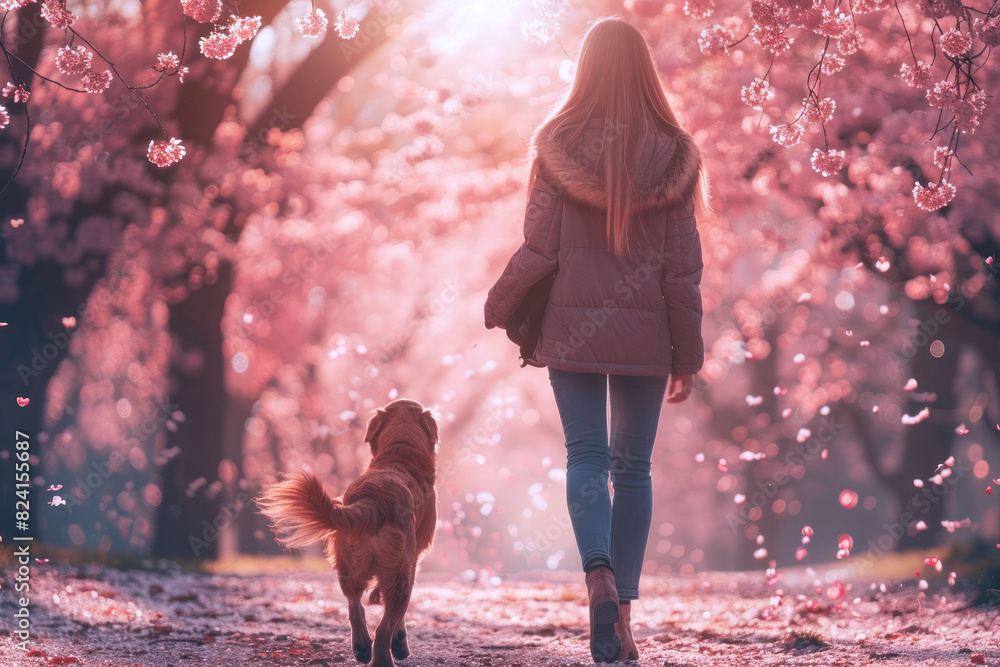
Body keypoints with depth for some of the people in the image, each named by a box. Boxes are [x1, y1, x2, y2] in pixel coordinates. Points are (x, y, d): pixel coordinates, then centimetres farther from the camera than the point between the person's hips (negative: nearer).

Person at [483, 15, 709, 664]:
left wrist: (498, 306, 12)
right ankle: (623, 615, 10)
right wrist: (688, 355, 5)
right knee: (633, 466, 9)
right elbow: (683, 266, -2)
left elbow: (538, 251, -5)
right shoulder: (672, 154, -2)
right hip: (645, 332, 1)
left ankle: (600, 578, -24)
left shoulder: (557, 146, -5)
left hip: (573, 327, -1)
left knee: (587, 456, 1)